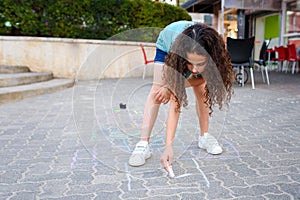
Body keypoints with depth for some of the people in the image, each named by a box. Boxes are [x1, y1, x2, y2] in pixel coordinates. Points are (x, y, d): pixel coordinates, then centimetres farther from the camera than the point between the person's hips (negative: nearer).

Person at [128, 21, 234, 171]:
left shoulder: (213, 52, -39)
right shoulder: (177, 53, -44)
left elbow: (202, 78, -20)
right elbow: (175, 103, -42)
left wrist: (170, 89, -32)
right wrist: (168, 145, -46)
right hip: (167, 44, -2)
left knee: (201, 91, -8)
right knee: (158, 89, -17)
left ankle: (204, 136, 10)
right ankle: (143, 145, -17)